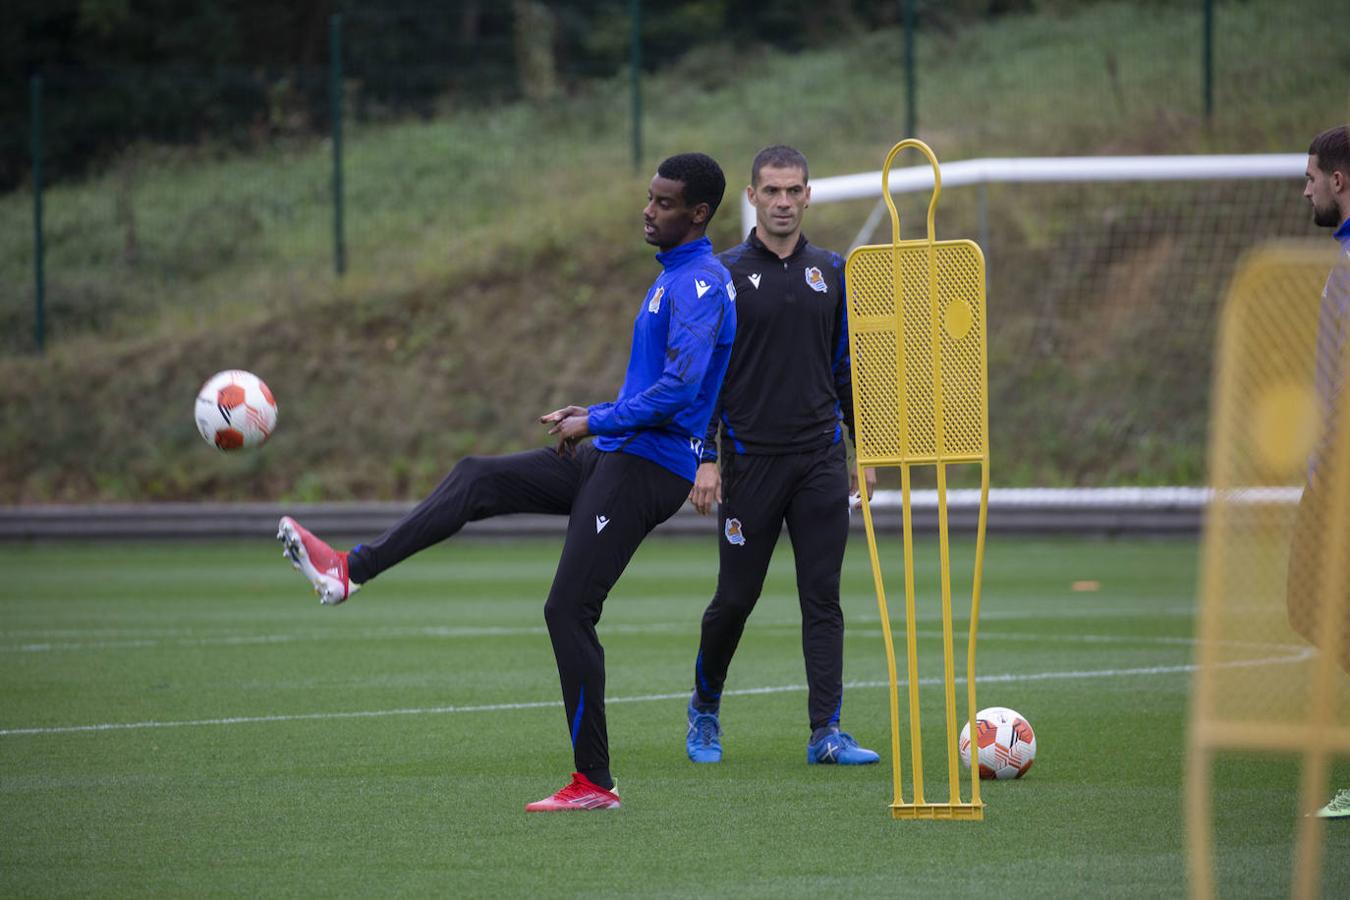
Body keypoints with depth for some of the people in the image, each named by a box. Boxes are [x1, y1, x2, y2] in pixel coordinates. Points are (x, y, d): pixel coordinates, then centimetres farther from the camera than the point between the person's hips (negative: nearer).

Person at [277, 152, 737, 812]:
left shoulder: (701, 284, -16)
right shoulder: (672, 279, 17)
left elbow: (678, 388, -26)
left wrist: (598, 422, -16)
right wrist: (596, 416, 16)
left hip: (646, 471, -10)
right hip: (615, 459, 10)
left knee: (568, 610, -10)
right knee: (476, 478, 5)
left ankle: (594, 782, -7)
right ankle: (350, 571, 3)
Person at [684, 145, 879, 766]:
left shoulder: (830, 273, 9)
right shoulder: (725, 274, -3)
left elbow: (846, 367, 15)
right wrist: (705, 457, -10)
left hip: (821, 459, 3)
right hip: (750, 460, -3)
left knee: (822, 598, -3)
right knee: (736, 597, 3)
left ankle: (826, 732, -4)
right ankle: (704, 709, 26)